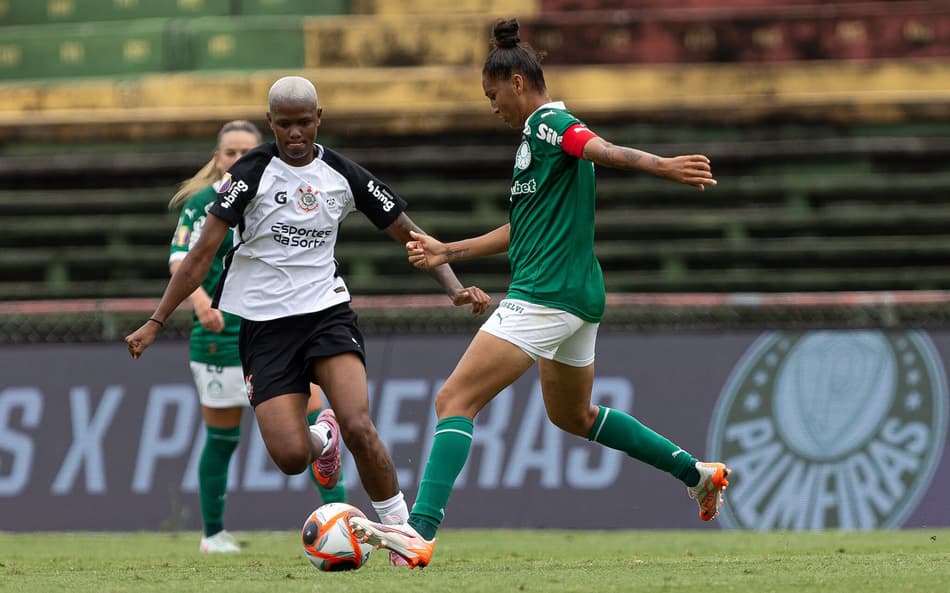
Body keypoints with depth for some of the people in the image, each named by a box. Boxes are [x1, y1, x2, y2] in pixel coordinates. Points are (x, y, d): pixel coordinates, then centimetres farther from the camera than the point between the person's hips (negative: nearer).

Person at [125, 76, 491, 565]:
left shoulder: (344, 175, 1)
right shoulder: (252, 172, -7)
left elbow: (410, 236, 10)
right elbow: (202, 254, -8)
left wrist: (454, 287, -4)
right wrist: (155, 323, -13)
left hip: (327, 311, 1)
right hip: (264, 324, -1)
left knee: (358, 427, -24)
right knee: (290, 457, -14)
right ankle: (324, 443, 24)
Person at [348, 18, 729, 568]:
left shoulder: (548, 123, -10)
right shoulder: (538, 134, 20)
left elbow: (603, 149, -31)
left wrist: (663, 166, -50)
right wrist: (448, 252, 34)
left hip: (545, 295, -11)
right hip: (578, 296, 11)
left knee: (455, 400, -13)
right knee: (574, 416, 27)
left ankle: (420, 532, -24)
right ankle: (697, 472, 29)